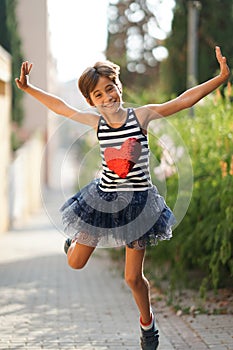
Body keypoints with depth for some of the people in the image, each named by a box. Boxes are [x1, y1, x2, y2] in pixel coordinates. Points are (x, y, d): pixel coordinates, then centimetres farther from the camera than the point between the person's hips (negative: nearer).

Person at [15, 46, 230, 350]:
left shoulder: (141, 115, -12)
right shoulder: (96, 122, -5)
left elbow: (184, 100, -17)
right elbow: (60, 107, 8)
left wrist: (222, 77, -23)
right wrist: (28, 88, 10)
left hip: (137, 202, -2)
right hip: (103, 198, 3)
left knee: (133, 277, 4)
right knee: (75, 263, 12)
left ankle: (147, 320, 33)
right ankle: (78, 237, 49)